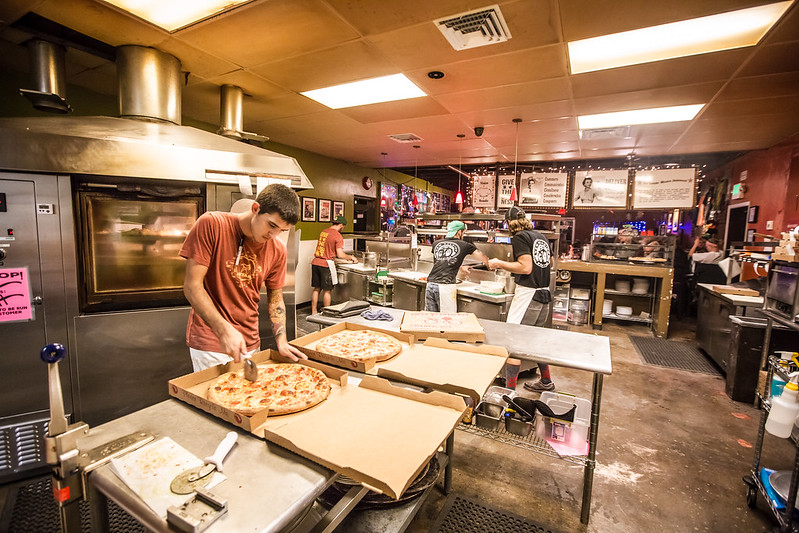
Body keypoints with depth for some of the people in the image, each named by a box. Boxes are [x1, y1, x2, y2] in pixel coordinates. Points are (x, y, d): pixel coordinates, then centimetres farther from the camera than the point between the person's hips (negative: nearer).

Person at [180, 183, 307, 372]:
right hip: (209, 342, -4)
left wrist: (281, 341, -5)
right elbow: (192, 286, -16)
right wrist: (224, 330, -26)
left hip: (250, 342, 4)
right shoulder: (211, 224, -15)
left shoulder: (277, 250, -3)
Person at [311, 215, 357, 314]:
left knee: (316, 289, 14)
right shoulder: (338, 236, -10)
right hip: (326, 264, -7)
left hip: (315, 262, 7)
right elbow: (340, 255, -15)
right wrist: (351, 257, 2)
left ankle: (313, 312, 21)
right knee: (327, 290, 4)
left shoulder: (323, 232, 12)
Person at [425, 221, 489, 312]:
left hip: (431, 284, 4)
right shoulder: (464, 245, 7)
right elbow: (483, 257, 19)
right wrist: (489, 265, 41)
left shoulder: (436, 244, 15)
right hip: (446, 286, -4)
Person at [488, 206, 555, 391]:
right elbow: (550, 261, 30)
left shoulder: (519, 237, -9)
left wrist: (499, 264, -9)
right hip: (544, 294, 9)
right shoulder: (540, 236, 15)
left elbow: (526, 268, -17)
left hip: (528, 293, -9)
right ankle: (546, 381, 34)